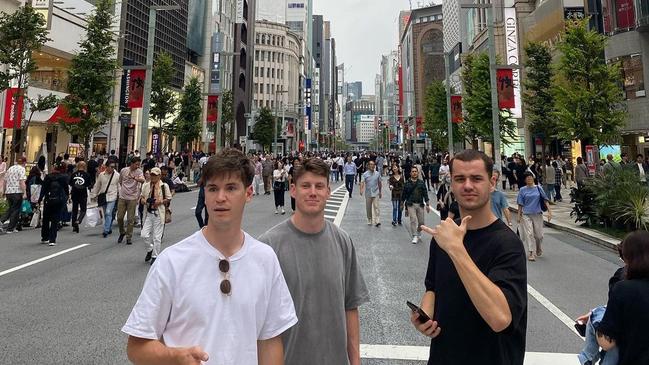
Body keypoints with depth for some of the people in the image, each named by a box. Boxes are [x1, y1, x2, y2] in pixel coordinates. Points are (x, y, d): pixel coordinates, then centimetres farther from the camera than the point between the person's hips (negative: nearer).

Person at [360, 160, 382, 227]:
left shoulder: (377, 174, 3)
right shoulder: (365, 174, -2)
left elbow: (379, 183, 13)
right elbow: (362, 182, -12)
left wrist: (380, 192, 19)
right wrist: (361, 190, -30)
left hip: (376, 193, 0)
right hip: (368, 194, 1)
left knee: (376, 207, -9)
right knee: (368, 208, 10)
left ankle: (377, 221, -12)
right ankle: (369, 220, 24)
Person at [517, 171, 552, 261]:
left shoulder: (538, 188, 3)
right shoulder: (522, 190, 0)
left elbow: (545, 200, 3)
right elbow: (520, 204, 2)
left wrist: (549, 211, -5)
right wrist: (519, 216, 1)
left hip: (538, 214, 1)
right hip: (526, 214, -1)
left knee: (539, 234, 7)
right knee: (529, 234, -7)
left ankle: (538, 249, 35)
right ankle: (532, 253, -2)